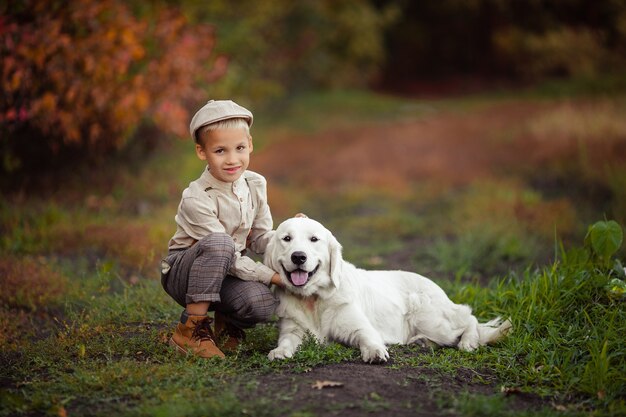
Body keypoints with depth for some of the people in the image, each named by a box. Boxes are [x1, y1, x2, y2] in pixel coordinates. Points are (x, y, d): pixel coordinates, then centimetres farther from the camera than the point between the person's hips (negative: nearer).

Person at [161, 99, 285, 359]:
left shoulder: (255, 185, -4)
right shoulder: (196, 199, -24)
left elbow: (260, 238, 4)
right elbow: (228, 255, -23)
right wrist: (273, 276, -25)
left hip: (224, 272, 5)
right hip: (181, 273, -5)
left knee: (262, 305, -28)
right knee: (218, 243, -38)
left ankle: (225, 322, 10)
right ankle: (191, 329, -26)